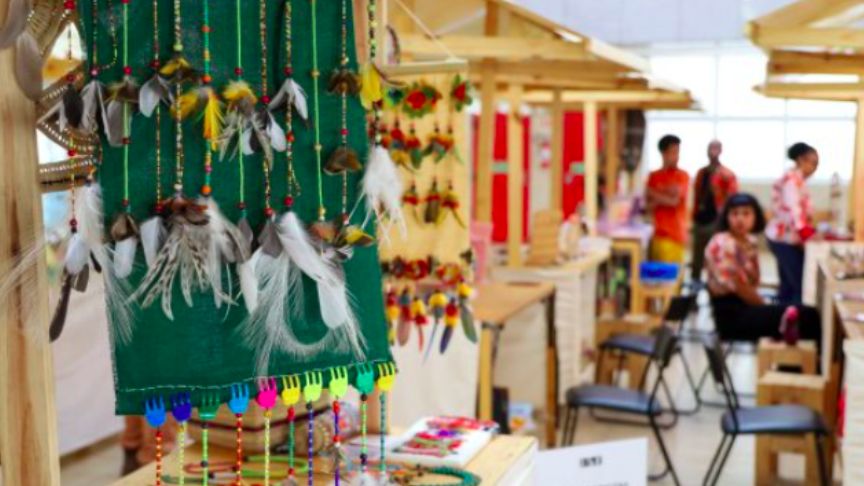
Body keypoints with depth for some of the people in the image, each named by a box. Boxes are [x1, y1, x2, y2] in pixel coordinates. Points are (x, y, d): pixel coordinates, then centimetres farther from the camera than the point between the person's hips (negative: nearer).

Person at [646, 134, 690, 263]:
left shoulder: (683, 176, 1)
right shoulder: (654, 176, 11)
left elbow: (674, 201, -10)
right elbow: (649, 205, 6)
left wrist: (655, 194, 2)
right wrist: (665, 195, -10)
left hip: (675, 233, -3)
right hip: (659, 232, 3)